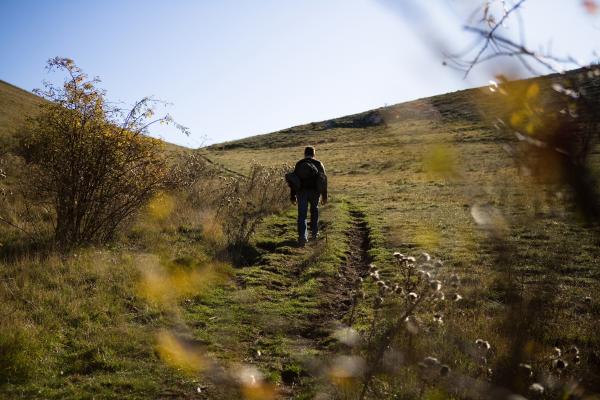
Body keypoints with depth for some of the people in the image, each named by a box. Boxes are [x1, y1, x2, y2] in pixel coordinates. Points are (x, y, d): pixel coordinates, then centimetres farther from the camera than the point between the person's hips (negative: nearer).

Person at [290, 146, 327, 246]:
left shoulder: (299, 164, 8)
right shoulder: (318, 164, 6)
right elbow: (324, 180, 0)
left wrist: (293, 196, 9)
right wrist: (324, 196, 2)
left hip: (301, 192, 0)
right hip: (314, 191, 0)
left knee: (302, 215, -1)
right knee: (314, 211, 23)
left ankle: (302, 237, -15)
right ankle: (314, 233, 26)